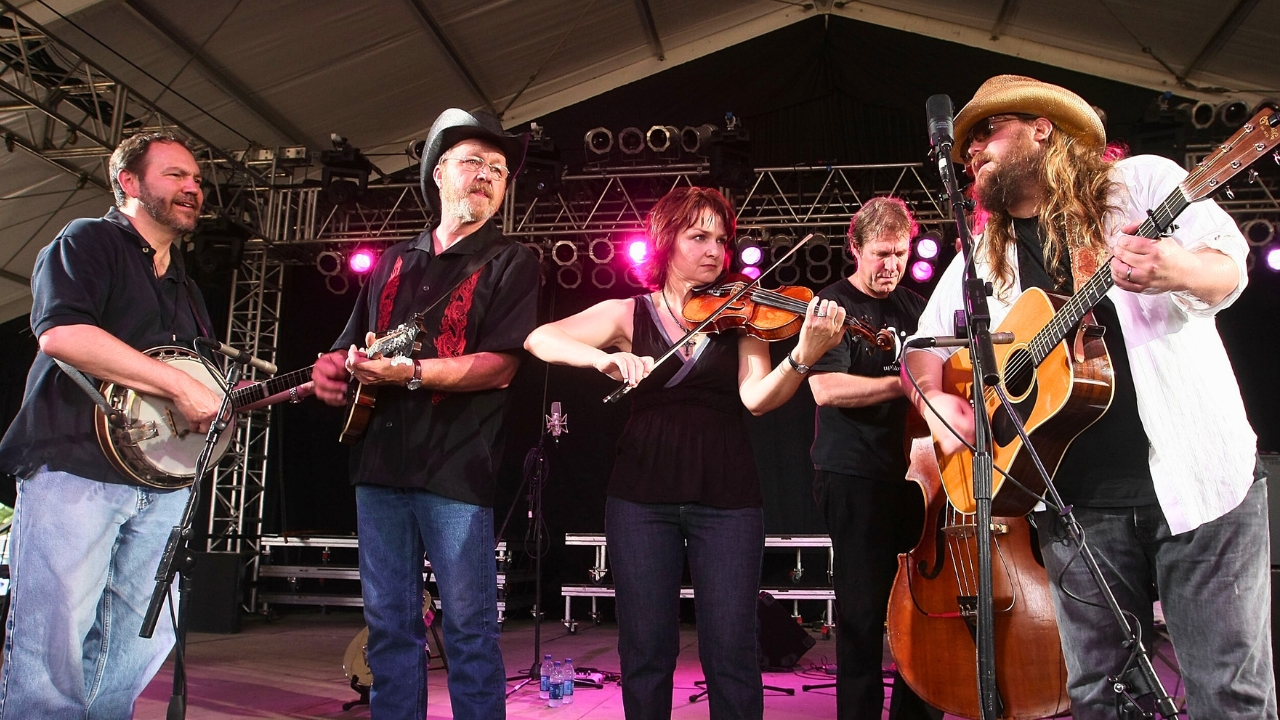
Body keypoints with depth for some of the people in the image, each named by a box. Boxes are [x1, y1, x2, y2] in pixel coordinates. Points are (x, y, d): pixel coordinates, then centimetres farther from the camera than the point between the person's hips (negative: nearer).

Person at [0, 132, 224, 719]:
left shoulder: (186, 290, 25)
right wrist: (180, 386, -19)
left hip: (162, 485, 7)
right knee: (53, 649, -7)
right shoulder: (87, 242, 1)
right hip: (74, 470, -7)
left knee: (140, 647, 8)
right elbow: (60, 332, -18)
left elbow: (210, 392, 29)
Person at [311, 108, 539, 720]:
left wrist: (410, 372, -22)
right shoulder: (395, 263, 19)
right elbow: (353, 344, 25)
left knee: (469, 631, 0)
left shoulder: (511, 263, 2)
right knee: (388, 625, 12)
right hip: (379, 462, 5)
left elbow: (500, 366, -11)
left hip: (456, 468, -5)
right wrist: (332, 367, 2)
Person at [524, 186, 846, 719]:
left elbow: (757, 397, -9)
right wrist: (603, 357, -21)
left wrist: (805, 355, -27)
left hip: (725, 496, 0)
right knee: (646, 652, 6)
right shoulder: (629, 314, 6)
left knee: (731, 654, 0)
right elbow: (540, 339, -4)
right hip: (642, 494, 0)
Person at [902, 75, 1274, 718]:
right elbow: (925, 343, 18)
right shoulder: (983, 257, 15)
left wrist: (1176, 269, -26)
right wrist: (932, 399, -4)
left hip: (1196, 478, -3)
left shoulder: (1141, 181, 6)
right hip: (1078, 501, 3)